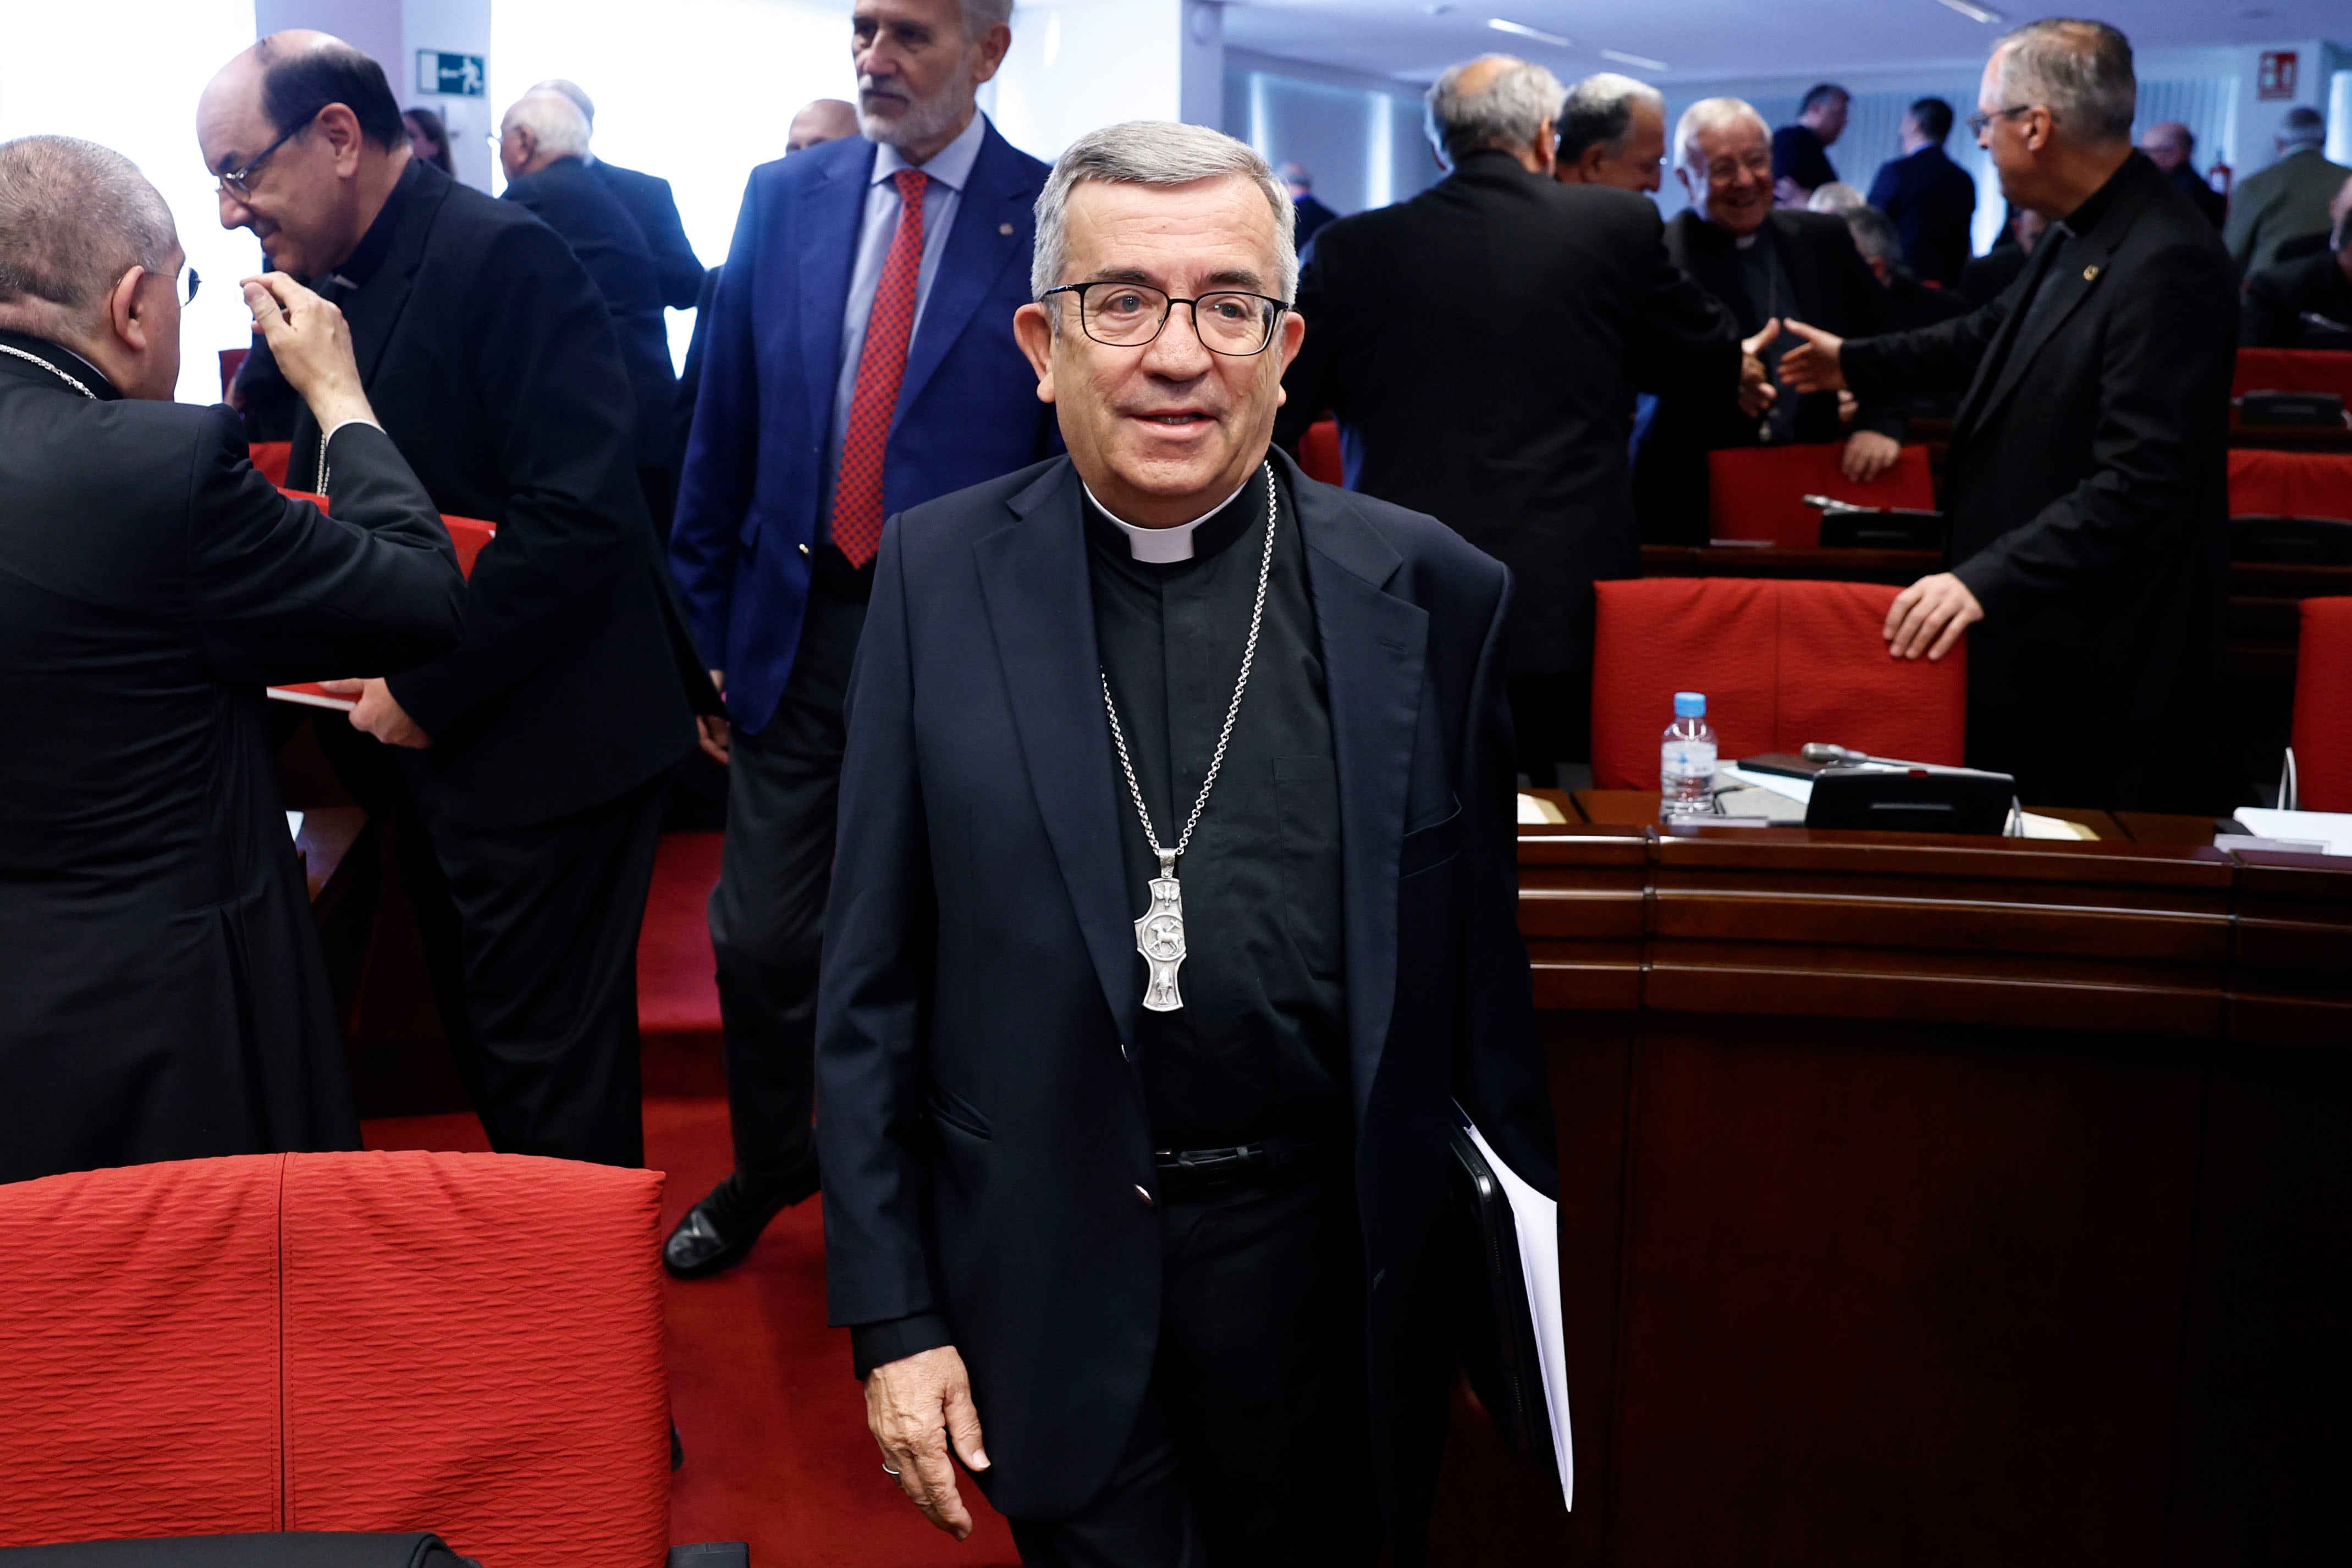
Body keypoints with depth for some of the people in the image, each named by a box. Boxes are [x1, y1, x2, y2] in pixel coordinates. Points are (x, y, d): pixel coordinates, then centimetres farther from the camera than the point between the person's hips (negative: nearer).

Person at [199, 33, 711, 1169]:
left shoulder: (504, 258, -17)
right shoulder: (337, 282, 12)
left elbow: (579, 512, -25)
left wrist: (430, 690, -20)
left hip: (540, 746, -9)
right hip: (432, 738, 9)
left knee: (547, 1063, 0)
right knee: (481, 1037, 19)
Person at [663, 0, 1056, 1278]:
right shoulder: (784, 198, 4)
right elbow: (722, 430, 8)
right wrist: (703, 630, 7)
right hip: (797, 628, 3)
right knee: (759, 940, 9)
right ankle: (768, 1168, 35)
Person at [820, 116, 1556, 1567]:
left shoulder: (1436, 593, -5)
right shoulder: (939, 576, -3)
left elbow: (1490, 978, 1)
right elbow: (876, 982, -1)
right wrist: (893, 1314, -1)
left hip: (1329, 1267, 1)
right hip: (1050, 1269, 0)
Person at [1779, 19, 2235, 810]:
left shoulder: (2168, 263, -24)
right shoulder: (2077, 233, 6)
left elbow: (2140, 485, -29)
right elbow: (1998, 332, 27)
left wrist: (1988, 578, -31)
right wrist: (1857, 363, 37)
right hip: (2027, 642, 9)